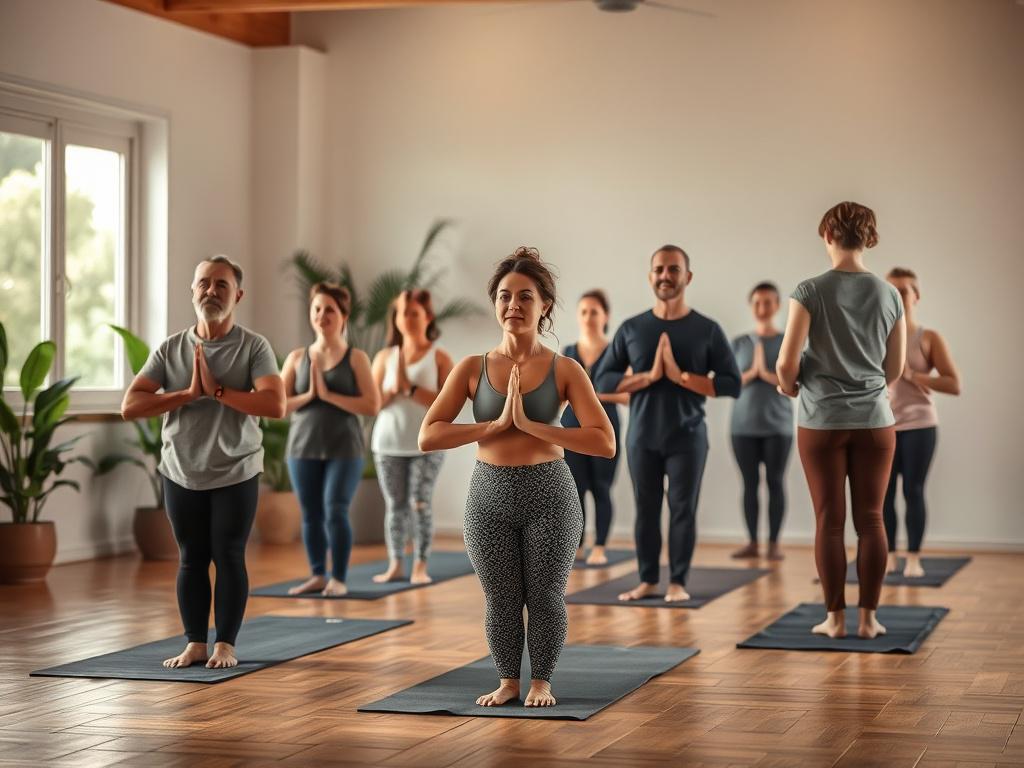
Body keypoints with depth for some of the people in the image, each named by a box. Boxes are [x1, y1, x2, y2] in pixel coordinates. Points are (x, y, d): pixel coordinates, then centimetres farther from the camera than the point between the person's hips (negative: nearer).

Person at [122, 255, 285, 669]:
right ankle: (194, 643, 16)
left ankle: (225, 645, 11)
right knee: (191, 559, 9)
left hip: (235, 474, -3)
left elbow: (274, 405, -22)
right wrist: (187, 394, -16)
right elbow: (130, 406, -7)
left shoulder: (254, 347, -8)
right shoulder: (170, 349, 0)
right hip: (181, 474, 3)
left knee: (228, 557, 2)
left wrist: (217, 390, -21)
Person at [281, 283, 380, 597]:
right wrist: (308, 395, -12)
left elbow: (372, 405, -10)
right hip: (303, 448, 3)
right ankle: (317, 575, 17)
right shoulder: (297, 357, 7)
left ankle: (338, 579, -1)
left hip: (344, 449, -3)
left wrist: (328, 395, -14)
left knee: (335, 511, -10)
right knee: (310, 514, 6)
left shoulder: (356, 358, -1)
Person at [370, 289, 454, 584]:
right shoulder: (385, 357, 6)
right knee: (395, 505, 5)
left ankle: (420, 566, -2)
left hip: (426, 445, -2)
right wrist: (393, 389, -15)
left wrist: (411, 388, -16)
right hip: (388, 444, 2)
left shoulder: (439, 358, -1)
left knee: (420, 504, -7)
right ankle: (395, 564, 10)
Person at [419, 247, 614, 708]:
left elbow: (605, 443, -14)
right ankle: (508, 681, 28)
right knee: (501, 599, 10)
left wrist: (530, 425, -18)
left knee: (545, 596, 8)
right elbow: (428, 436, -7)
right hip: (489, 493, 1)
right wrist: (496, 425, -16)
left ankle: (541, 682, 27)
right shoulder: (473, 369, -1)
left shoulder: (564, 370, -5)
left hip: (549, 492, -1)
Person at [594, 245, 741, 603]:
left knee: (683, 509, 0)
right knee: (646, 509, 6)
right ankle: (648, 580, 15)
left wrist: (681, 376, -15)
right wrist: (649, 376, -12)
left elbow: (732, 384, -5)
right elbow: (603, 381, 3)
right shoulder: (631, 328, 5)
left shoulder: (708, 330, 0)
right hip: (642, 437, 2)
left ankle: (678, 582, 8)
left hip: (687, 438, -2)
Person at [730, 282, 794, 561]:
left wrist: (767, 373, -15)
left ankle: (774, 543, 3)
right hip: (743, 426, 1)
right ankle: (752, 542, 7)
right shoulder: (739, 344, 7)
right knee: (750, 483, 2)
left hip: (777, 426, -1)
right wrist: (751, 373, -11)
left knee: (775, 481, -1)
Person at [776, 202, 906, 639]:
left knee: (829, 520, 4)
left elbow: (786, 363, -12)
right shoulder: (888, 295, 1)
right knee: (870, 519, 6)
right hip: (874, 419, 2)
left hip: (823, 421, -2)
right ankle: (868, 618, 8)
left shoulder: (811, 292, -10)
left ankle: (835, 618, 7)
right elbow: (895, 369, 9)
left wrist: (789, 386, 9)